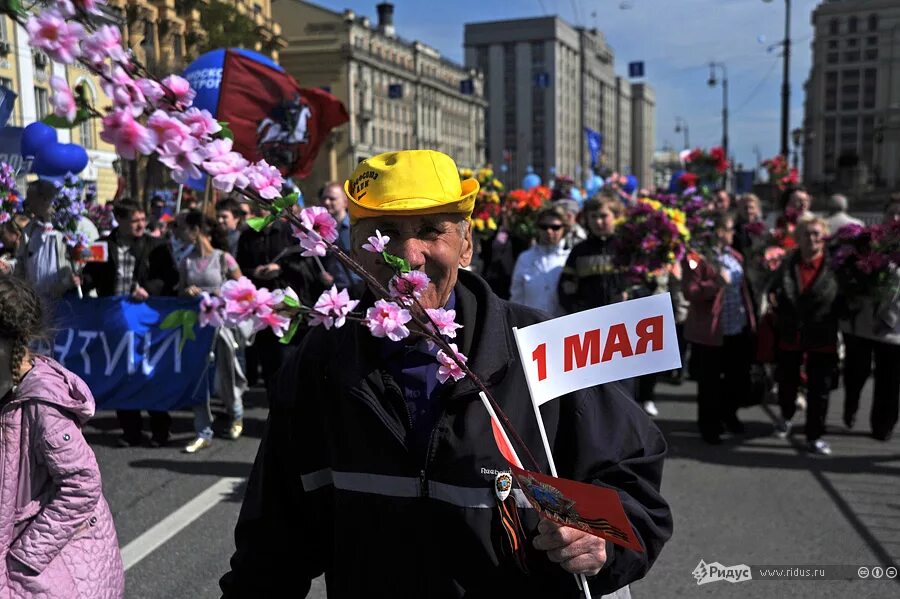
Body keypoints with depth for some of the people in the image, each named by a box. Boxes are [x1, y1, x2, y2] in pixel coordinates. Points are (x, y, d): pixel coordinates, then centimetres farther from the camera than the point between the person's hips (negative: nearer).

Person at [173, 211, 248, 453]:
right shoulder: (187, 262, 6)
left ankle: (237, 415, 36)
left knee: (222, 380, 6)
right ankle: (203, 433, 11)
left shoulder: (223, 258, -5)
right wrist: (188, 292, -7)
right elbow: (180, 292, 14)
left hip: (219, 322, -4)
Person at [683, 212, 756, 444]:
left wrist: (750, 319, 15)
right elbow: (690, 293, -19)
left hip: (739, 330, 7)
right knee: (710, 383, 5)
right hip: (711, 332, -7)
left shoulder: (734, 255, 11)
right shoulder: (697, 257, -13)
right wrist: (716, 284, -33)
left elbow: (742, 287, 20)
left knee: (740, 378, 16)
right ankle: (709, 426, 22)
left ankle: (728, 414, 40)